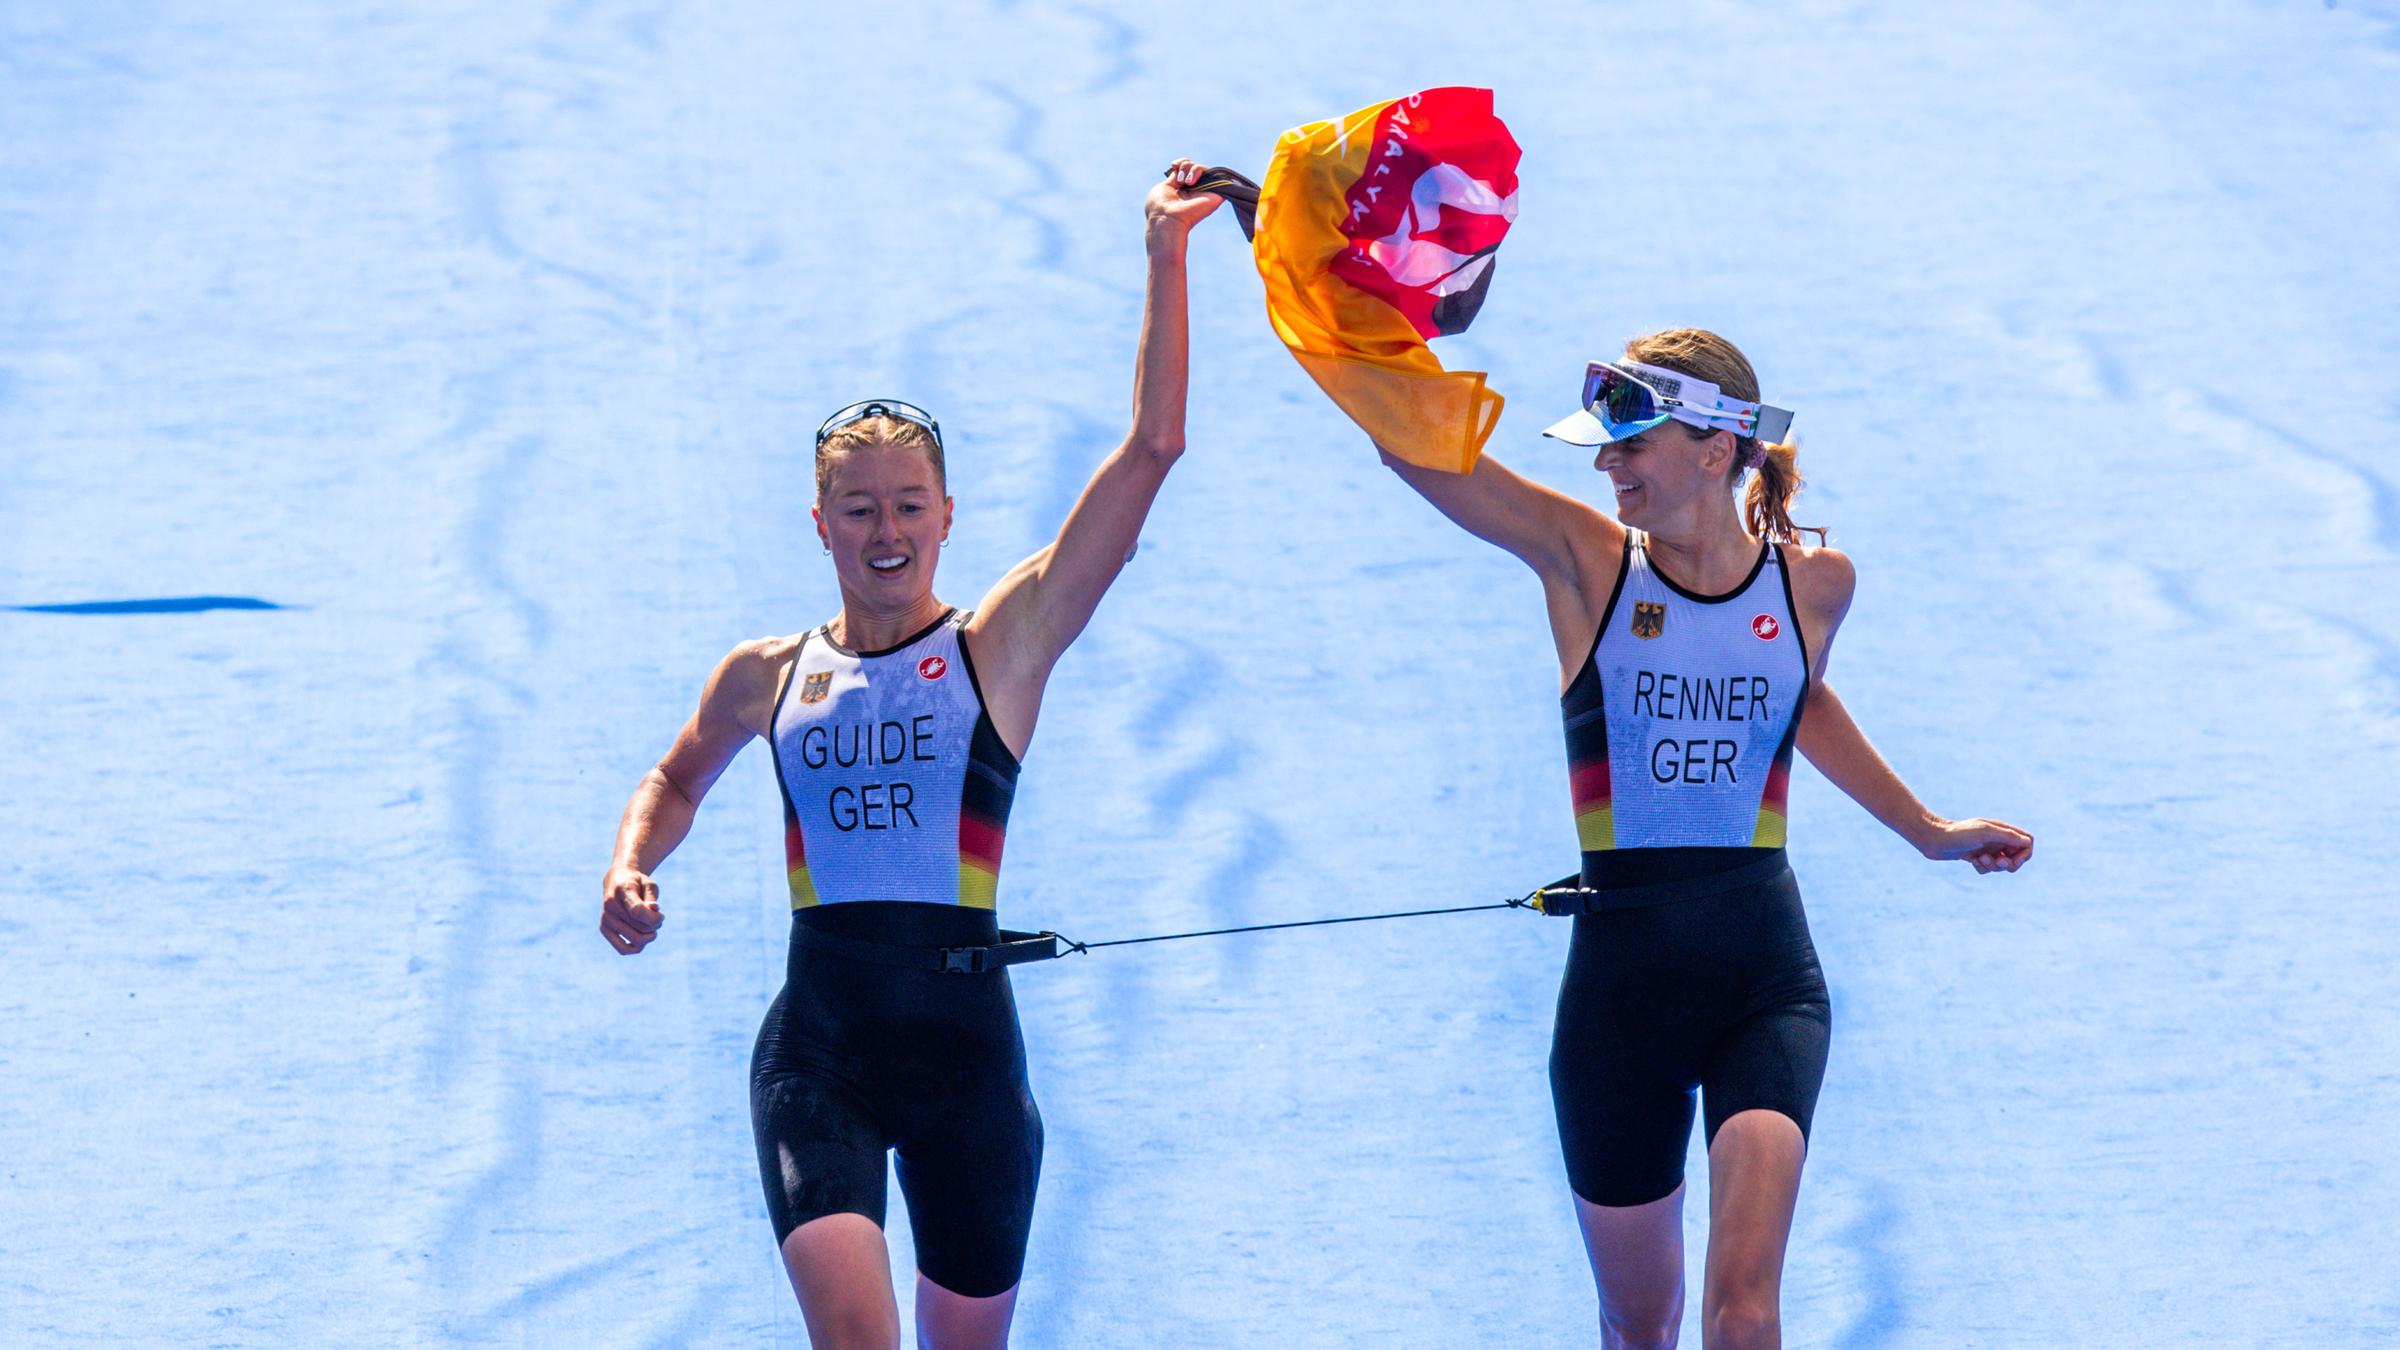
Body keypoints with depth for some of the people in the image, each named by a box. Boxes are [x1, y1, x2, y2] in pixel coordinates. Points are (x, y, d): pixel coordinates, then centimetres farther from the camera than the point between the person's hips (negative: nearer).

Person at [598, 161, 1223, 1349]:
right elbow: (678, 779, 31)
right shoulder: (769, 677, 9)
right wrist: (631, 867, 10)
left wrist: (1166, 256, -6)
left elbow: (1151, 449, -4)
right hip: (818, 1042, 0)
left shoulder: (1001, 646, 1)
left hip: (962, 1036, 0)